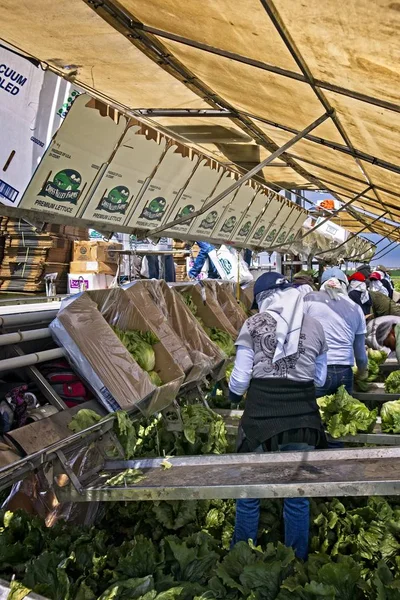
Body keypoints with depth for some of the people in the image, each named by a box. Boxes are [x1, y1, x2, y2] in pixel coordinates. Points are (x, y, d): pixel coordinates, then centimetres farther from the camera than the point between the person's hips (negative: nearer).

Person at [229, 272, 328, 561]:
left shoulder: (254, 324, -4)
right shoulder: (315, 326, 4)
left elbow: (240, 378, -3)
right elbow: (320, 379, 10)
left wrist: (233, 395, 18)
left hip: (262, 413, -2)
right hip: (303, 416, 2)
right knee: (297, 494, 18)